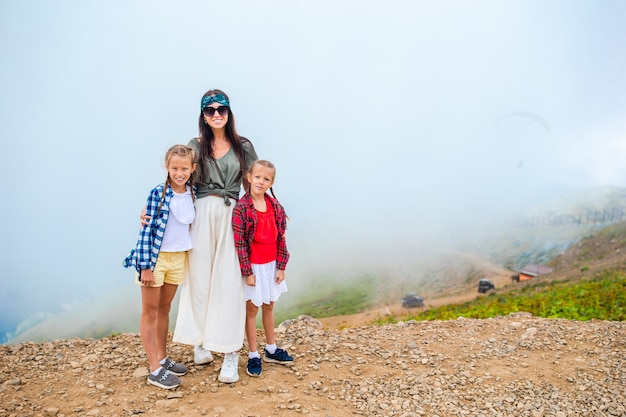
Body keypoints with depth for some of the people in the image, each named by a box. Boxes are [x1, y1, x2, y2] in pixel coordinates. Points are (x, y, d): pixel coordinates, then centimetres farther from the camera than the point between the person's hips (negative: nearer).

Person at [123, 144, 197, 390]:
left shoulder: (193, 193, 1)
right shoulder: (158, 193, -15)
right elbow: (147, 229, -16)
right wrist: (146, 265, -18)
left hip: (178, 257, 5)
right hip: (155, 256, -5)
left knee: (164, 309, 17)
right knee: (150, 312, 4)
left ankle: (162, 358, 28)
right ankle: (155, 370, 8)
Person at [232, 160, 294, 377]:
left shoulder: (275, 206, 1)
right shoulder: (241, 208, -15)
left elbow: (280, 237, 3)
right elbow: (239, 243, -15)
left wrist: (281, 267, 1)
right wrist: (247, 272, -15)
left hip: (271, 265, 5)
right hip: (253, 266, -5)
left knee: (269, 306, 17)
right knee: (252, 309, 7)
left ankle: (271, 350, 31)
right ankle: (253, 355, 18)